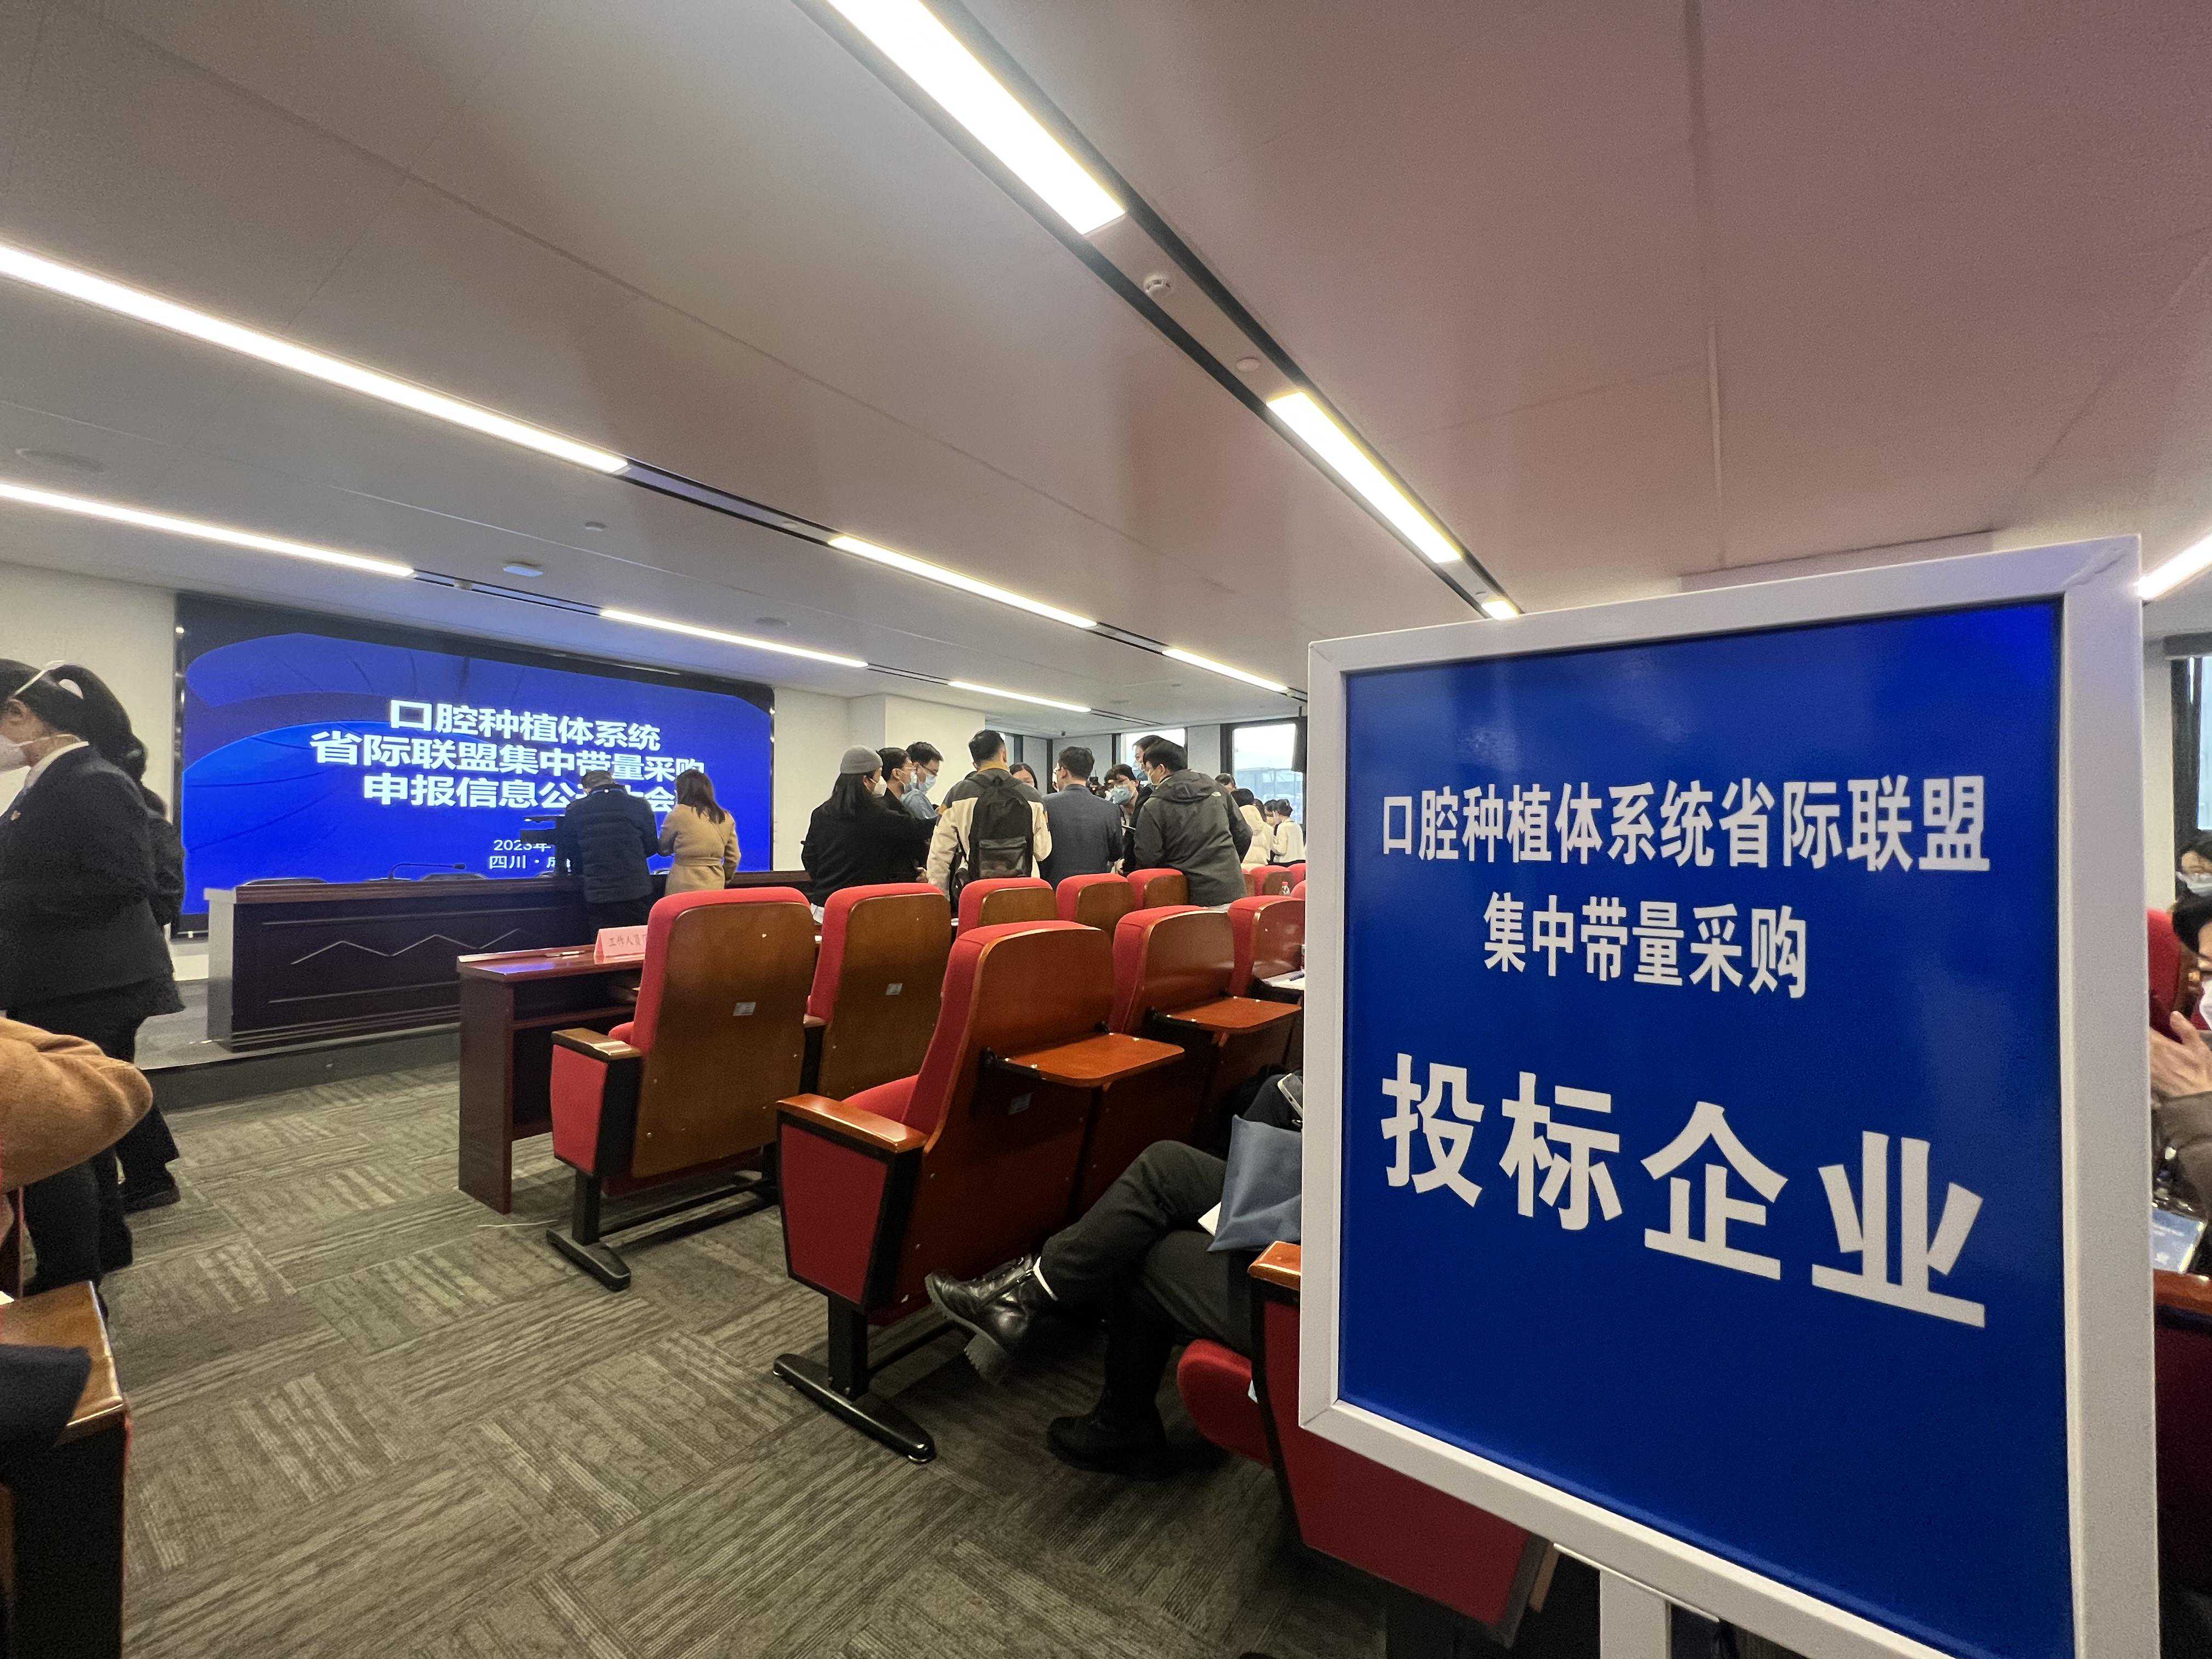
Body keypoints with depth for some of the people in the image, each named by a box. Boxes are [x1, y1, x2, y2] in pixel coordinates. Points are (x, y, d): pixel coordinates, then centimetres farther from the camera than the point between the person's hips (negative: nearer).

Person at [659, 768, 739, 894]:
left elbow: (662, 848, 5)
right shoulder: (726, 818, 5)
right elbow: (733, 858, 10)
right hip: (716, 887, 4)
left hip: (684, 887, -4)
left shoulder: (679, 813, -7)